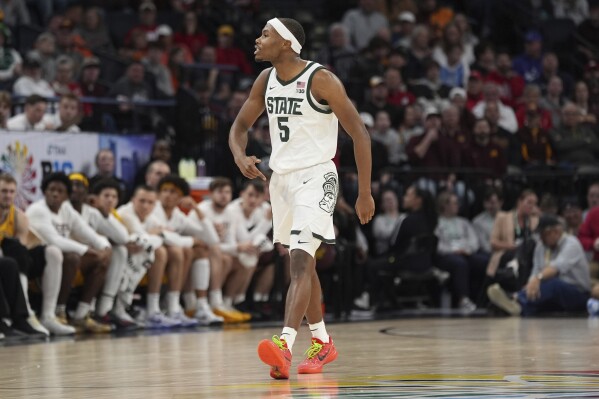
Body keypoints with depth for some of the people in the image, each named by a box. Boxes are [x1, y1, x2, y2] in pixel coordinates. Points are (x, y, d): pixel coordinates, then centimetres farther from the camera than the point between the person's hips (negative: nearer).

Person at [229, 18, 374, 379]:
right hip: (282, 177, 8)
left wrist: (365, 194, -13)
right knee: (303, 263, 17)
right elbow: (241, 125, 15)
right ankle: (322, 343, 32)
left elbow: (359, 133, -13)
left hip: (315, 177, -8)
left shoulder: (321, 80, -16)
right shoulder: (266, 80, 5)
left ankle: (285, 345, -33)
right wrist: (240, 157, -9)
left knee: (301, 260, -20)